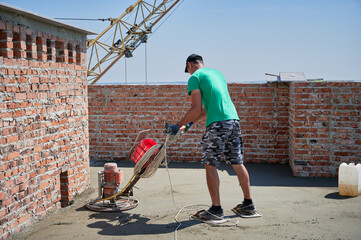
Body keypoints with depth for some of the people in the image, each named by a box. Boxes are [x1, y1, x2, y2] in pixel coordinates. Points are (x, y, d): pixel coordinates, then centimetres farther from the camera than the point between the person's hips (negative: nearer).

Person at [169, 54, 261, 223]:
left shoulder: (195, 77, 2)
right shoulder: (217, 73, 25)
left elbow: (197, 109, -7)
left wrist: (179, 125, 4)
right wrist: (192, 121, 34)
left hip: (217, 124, -8)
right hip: (234, 119, 8)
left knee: (210, 165, 1)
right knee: (237, 163, 14)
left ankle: (216, 210, 2)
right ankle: (248, 206, 22)